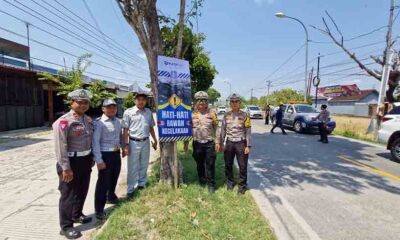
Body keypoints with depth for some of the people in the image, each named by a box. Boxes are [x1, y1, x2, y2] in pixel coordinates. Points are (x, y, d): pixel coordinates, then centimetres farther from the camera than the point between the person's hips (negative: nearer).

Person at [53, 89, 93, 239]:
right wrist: (66, 168, -20)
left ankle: (77, 215, 43)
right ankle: (66, 226, 21)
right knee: (68, 194, 5)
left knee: (82, 190, 21)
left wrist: (91, 158, 16)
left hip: (85, 160, 8)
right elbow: (61, 147, -20)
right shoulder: (63, 122, -17)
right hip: (71, 161, -7)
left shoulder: (88, 120, 7)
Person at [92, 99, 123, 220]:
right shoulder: (99, 123, -17)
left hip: (116, 153, 7)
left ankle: (111, 197, 48)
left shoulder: (117, 121, 4)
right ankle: (99, 209, 14)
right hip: (105, 155, -7)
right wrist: (99, 160, -20)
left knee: (114, 178, 24)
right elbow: (95, 142, -19)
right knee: (103, 182, 0)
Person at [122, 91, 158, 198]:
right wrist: (126, 145, -12)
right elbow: (125, 130, -7)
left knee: (144, 165, 16)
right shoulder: (128, 112, -7)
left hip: (146, 142, 4)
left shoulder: (148, 112, 6)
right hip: (134, 143, -4)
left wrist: (155, 140, 13)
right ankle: (131, 189, 15)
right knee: (133, 167, 4)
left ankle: (142, 184, 33)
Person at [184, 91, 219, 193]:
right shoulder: (192, 114, 3)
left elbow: (216, 128, 2)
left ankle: (211, 184, 16)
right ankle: (202, 183, 31)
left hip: (209, 143, -1)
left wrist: (217, 142, -3)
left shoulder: (212, 113, 1)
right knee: (200, 165, 13)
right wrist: (186, 142, 3)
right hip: (197, 143, 2)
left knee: (210, 165, 3)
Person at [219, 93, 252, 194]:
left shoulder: (245, 115, -3)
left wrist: (248, 146, -9)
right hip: (229, 143, 3)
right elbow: (223, 130, 9)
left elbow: (248, 131, -4)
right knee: (228, 165, 13)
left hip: (241, 143, -3)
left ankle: (242, 185, 22)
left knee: (242, 166, 5)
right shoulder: (226, 115, 5)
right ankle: (230, 182, 33)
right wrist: (221, 143, 6)